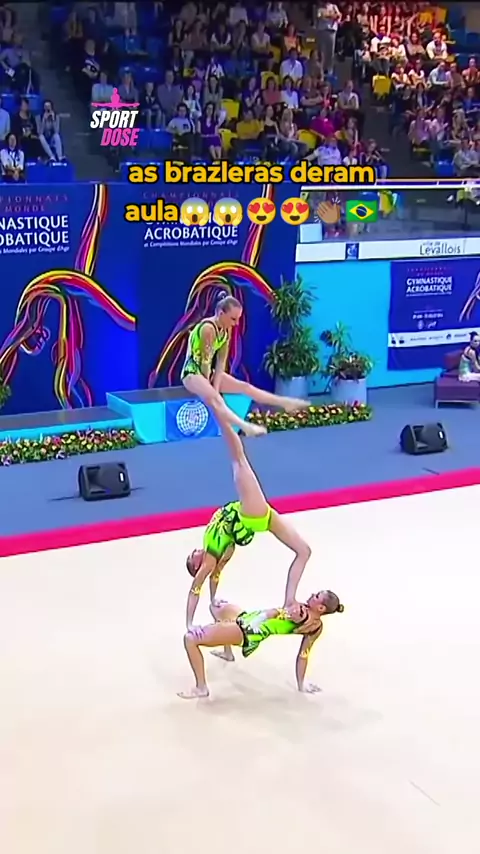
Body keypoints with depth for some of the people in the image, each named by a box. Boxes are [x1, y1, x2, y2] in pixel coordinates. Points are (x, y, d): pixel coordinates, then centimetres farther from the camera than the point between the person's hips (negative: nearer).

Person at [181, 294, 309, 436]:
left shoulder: (227, 329, 1)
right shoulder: (208, 328, -26)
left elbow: (221, 361, -1)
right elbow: (206, 360, -21)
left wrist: (216, 387, -9)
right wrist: (212, 389, -13)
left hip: (209, 372, 9)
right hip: (193, 373, -9)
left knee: (245, 387, 6)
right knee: (214, 398, -34)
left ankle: (286, 403, 12)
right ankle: (245, 426, -56)